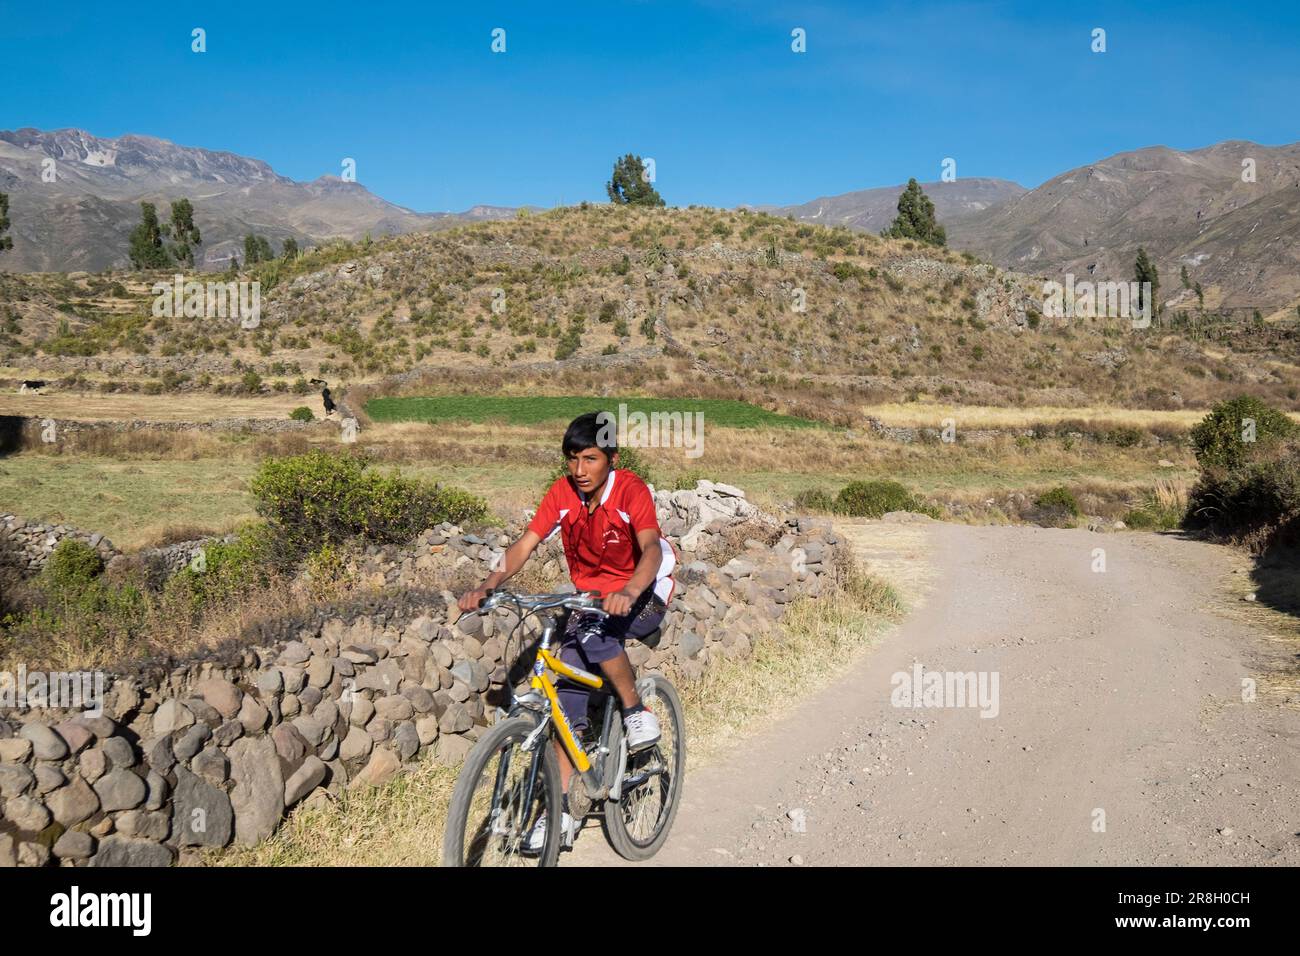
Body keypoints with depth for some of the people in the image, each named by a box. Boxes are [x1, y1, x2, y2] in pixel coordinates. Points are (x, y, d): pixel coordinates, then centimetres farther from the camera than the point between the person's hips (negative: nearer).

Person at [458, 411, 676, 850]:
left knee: (593, 632, -36)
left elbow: (651, 547, -35)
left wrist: (629, 591, -55)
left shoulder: (631, 490, -21)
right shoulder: (562, 493, -9)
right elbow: (524, 545, -15)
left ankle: (637, 712, -12)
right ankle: (564, 807, 1)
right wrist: (486, 586, -31)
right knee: (569, 690, -7)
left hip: (643, 595, -4)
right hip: (591, 597, 5)